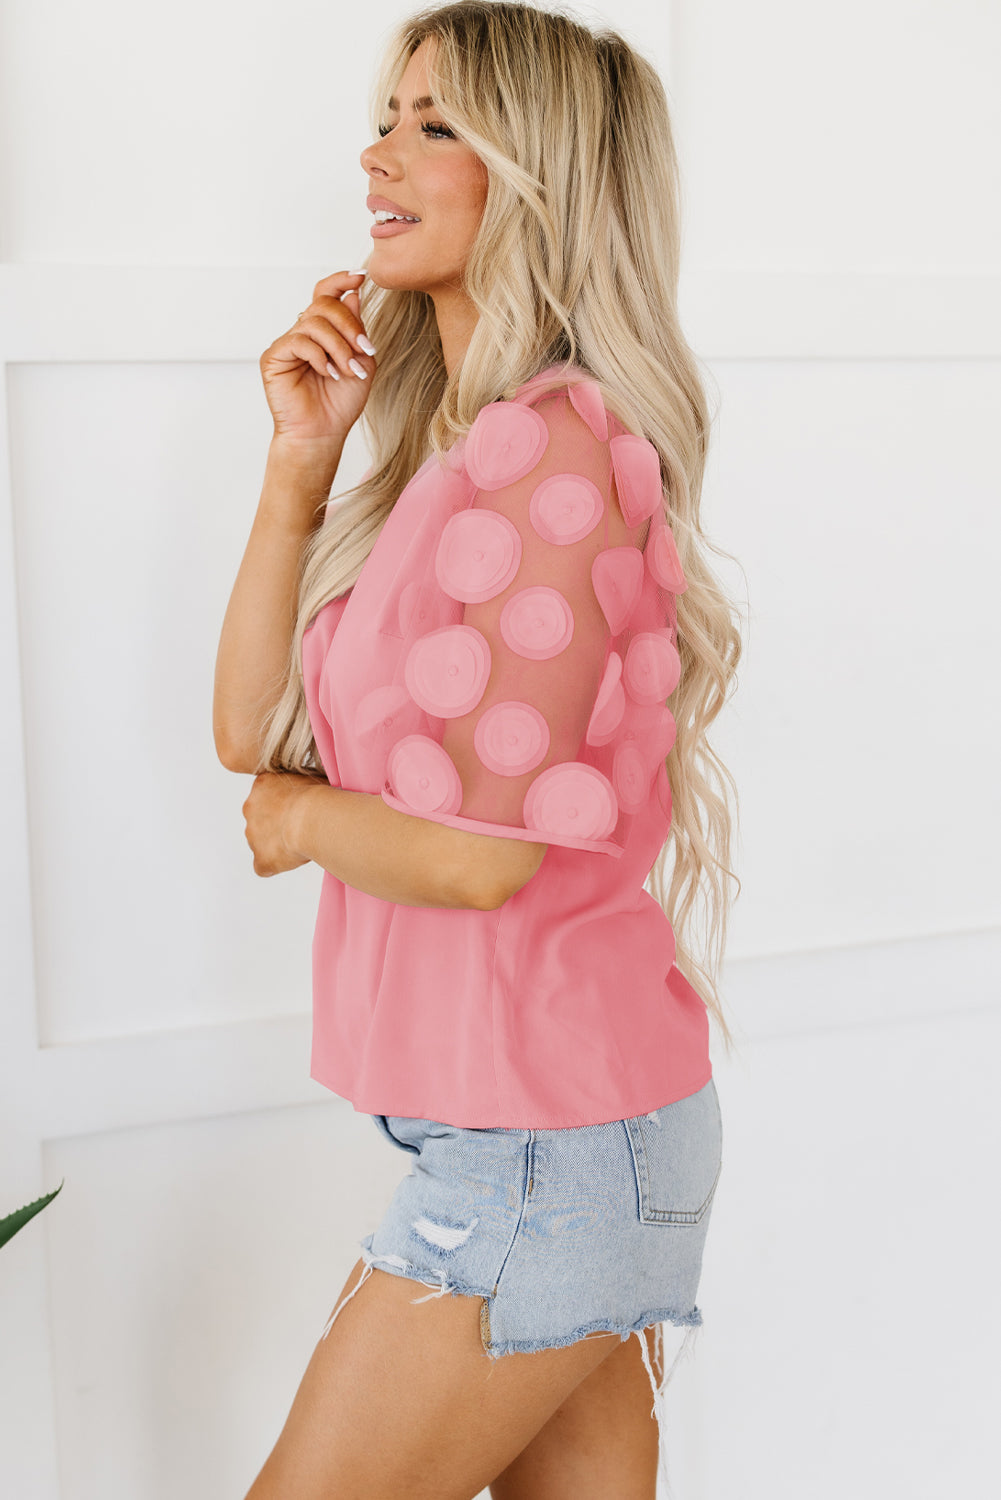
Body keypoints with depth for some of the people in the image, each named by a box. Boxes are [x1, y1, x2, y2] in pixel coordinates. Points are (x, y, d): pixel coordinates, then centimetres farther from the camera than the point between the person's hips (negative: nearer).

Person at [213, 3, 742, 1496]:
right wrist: (301, 463, -4)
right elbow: (253, 728, 5)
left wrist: (298, 821, -3)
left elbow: (480, 852, -22)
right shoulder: (449, 448, 10)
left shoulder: (547, 451, -19)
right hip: (565, 1110, 9)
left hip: (541, 1136, -9)